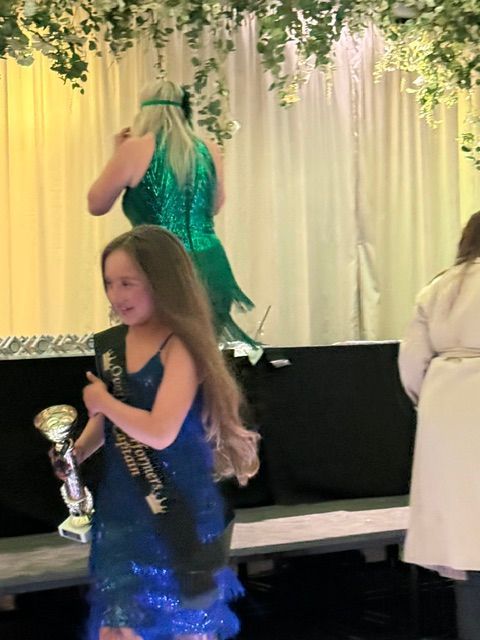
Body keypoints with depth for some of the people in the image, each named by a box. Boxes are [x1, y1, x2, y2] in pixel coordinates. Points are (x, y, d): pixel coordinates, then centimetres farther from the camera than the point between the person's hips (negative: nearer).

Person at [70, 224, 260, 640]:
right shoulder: (108, 344, 4)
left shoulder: (182, 347, -16)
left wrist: (103, 401, -13)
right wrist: (76, 451, 1)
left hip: (181, 514, -6)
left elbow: (160, 432, -27)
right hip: (121, 510, 6)